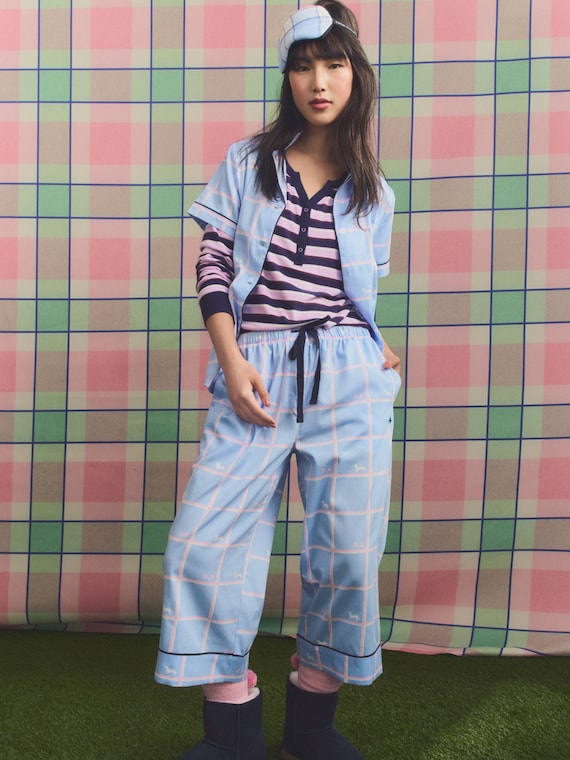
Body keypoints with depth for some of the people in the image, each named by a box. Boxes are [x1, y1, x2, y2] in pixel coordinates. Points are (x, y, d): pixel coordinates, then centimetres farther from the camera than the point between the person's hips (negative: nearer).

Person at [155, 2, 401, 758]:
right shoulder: (246, 163, 11)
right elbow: (213, 266, 3)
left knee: (349, 552, -2)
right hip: (255, 375, 0)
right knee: (205, 541, -7)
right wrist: (231, 361, -8)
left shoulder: (373, 192, 14)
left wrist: (379, 352, 2)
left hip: (349, 379, 1)